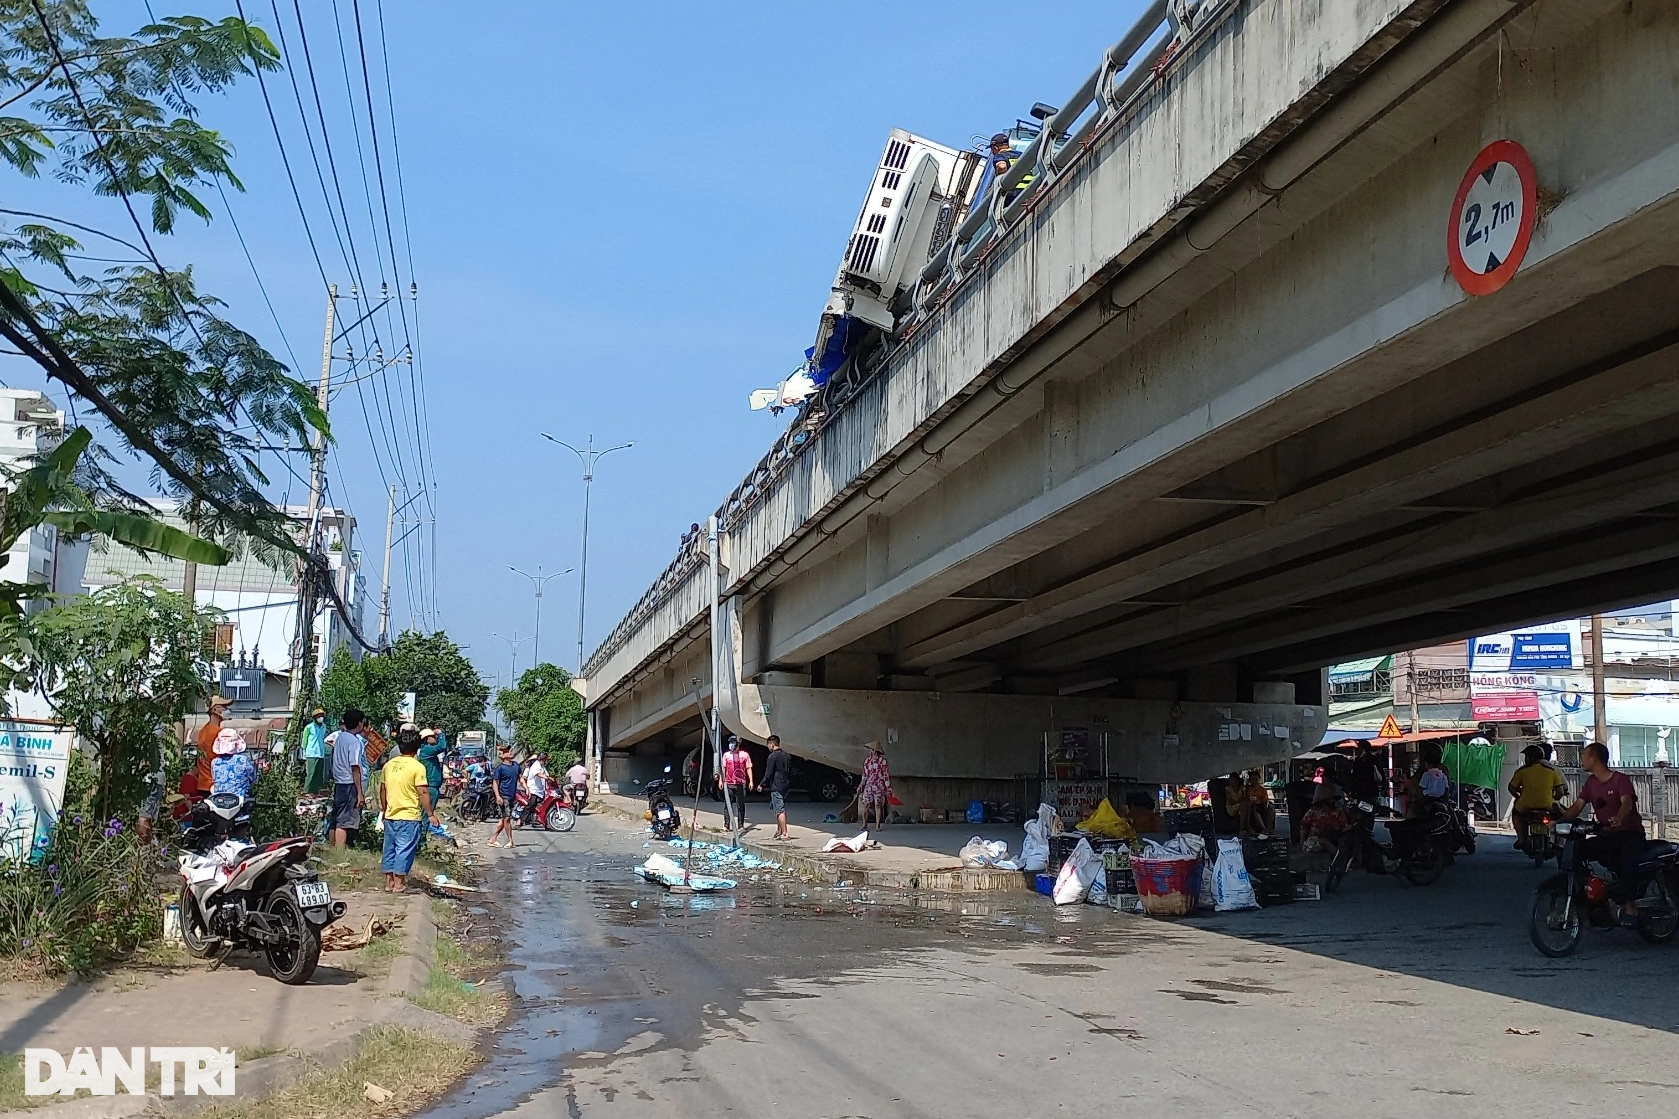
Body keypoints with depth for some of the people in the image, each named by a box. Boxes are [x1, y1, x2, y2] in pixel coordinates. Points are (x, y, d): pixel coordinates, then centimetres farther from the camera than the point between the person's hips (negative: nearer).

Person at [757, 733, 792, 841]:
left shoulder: (772, 756, -12)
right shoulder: (787, 755, 11)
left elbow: (768, 774, -12)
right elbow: (790, 772, 16)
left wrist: (762, 785, -1)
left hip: (776, 787, -8)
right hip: (785, 786, 8)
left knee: (780, 810, -7)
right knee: (781, 809, 18)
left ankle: (784, 833, -10)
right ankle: (779, 830, 24)